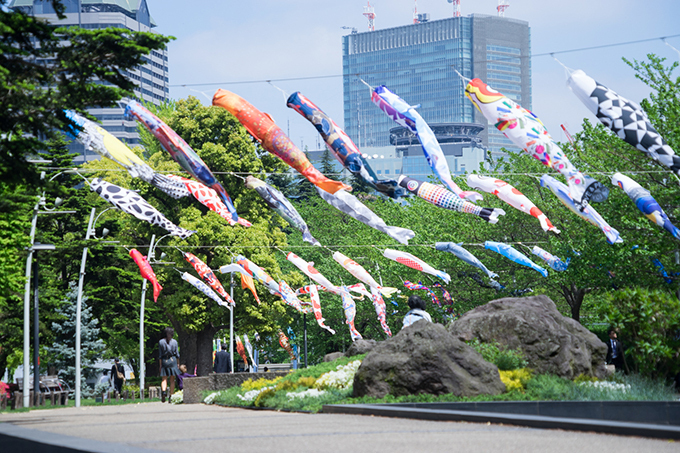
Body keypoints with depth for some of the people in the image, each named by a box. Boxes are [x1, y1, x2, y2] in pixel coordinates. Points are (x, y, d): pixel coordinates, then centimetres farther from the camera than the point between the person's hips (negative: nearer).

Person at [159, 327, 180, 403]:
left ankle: (163, 391, -27)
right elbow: (177, 354, 2)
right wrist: (178, 364, 10)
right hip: (173, 361, 0)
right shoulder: (174, 342, 1)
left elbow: (160, 355, -1)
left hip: (164, 361, 0)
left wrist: (160, 365, 1)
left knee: (164, 379, 2)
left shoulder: (161, 342, 0)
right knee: (172, 380, 6)